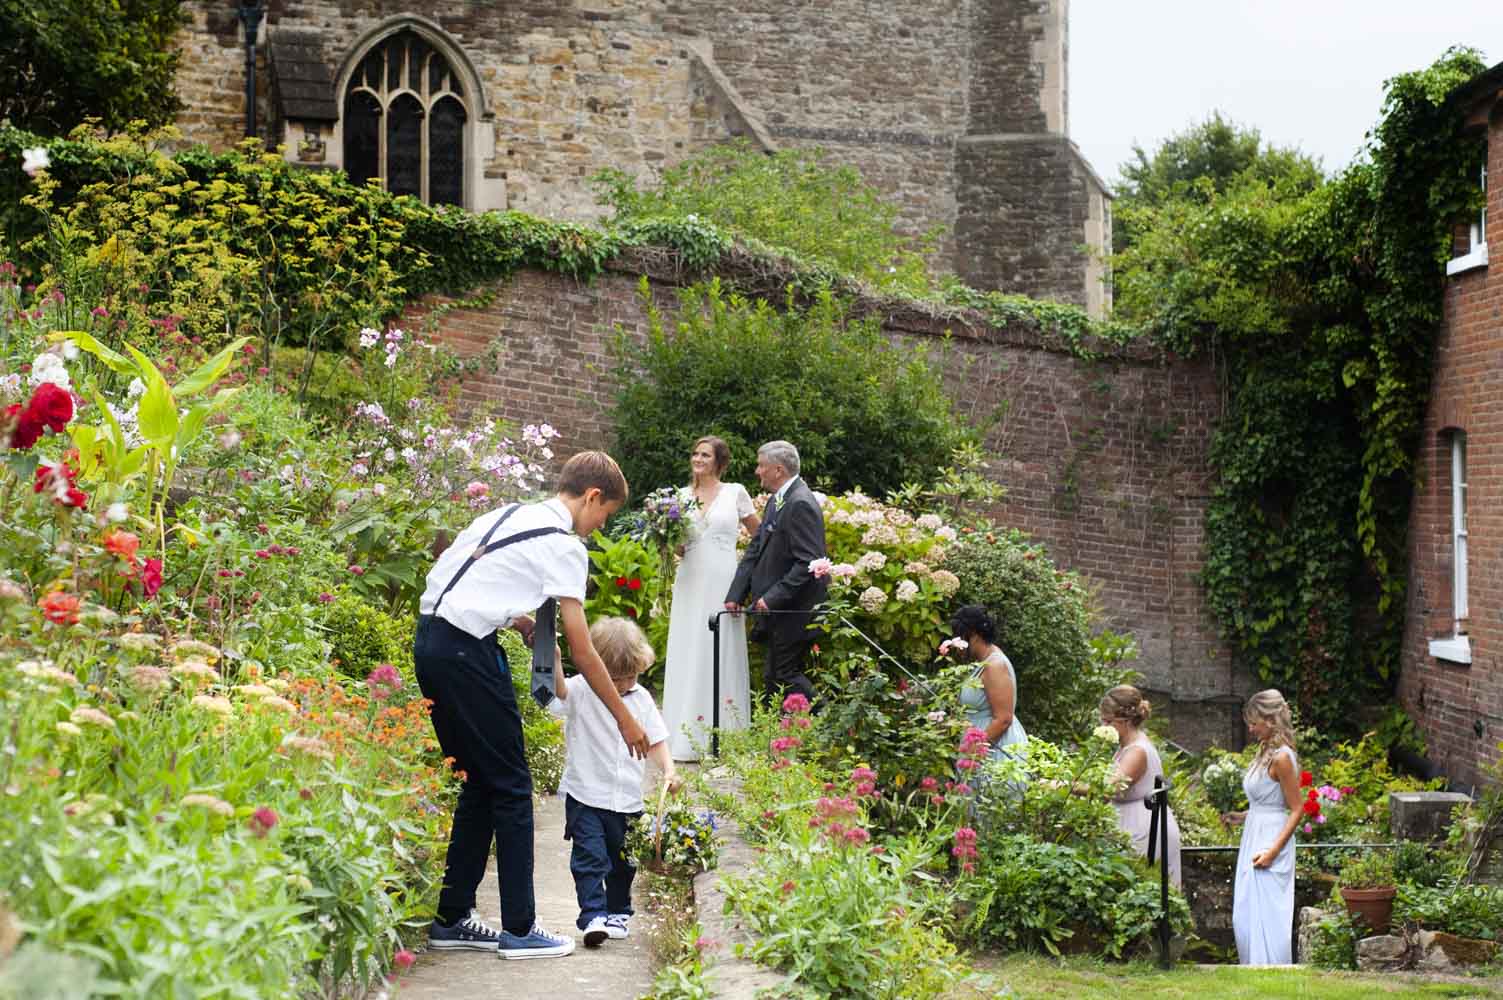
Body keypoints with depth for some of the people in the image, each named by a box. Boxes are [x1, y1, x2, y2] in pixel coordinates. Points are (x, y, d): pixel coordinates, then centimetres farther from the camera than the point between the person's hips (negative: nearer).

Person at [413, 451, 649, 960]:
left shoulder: (512, 514, 19)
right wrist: (625, 720, 3)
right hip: (467, 651, -9)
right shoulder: (565, 546, -6)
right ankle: (519, 929, 4)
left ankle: (452, 917, 20)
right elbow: (582, 652, -5)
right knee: (511, 786, 0)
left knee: (480, 783, 16)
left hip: (430, 640, 9)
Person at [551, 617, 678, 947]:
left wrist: (668, 770, -3)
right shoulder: (580, 691, -9)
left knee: (622, 861, 16)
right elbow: (557, 689, -31)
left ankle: (617, 912, 32)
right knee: (590, 858, -12)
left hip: (627, 799, 5)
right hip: (585, 796, -4)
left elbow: (655, 741, 12)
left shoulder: (640, 698, 5)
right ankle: (593, 916, -13)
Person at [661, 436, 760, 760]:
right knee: (688, 658, 2)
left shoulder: (735, 492, 2)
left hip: (723, 585, -3)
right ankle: (687, 739, 5)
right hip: (691, 584, 3)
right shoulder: (682, 496, 9)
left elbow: (760, 534, 10)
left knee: (722, 657, -1)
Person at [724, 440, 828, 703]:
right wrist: (735, 595, 4)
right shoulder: (776, 501, 14)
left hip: (795, 611, -10)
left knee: (786, 675, -7)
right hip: (779, 611, 10)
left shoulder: (801, 505, -18)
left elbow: (808, 563, -24)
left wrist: (773, 598, -23)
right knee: (774, 677, 11)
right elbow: (755, 551, 13)